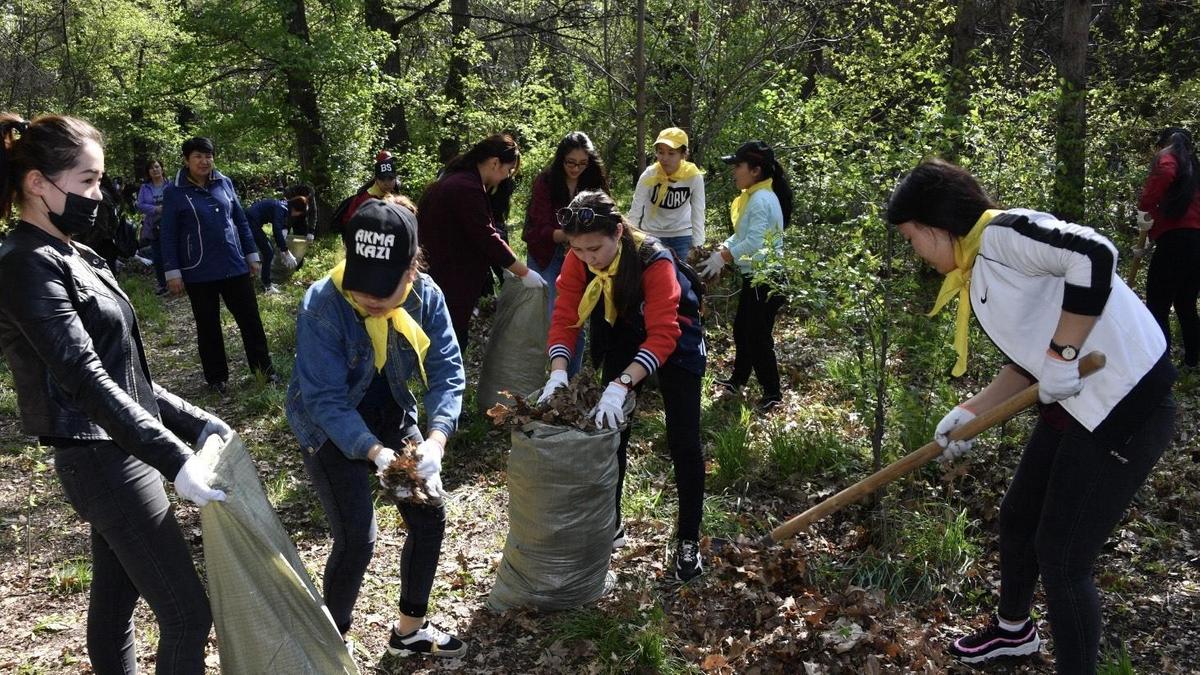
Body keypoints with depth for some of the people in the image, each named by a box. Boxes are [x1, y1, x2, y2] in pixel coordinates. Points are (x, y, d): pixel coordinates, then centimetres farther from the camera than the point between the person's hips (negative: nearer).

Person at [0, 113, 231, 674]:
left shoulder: (68, 257, 13)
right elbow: (85, 379, -25)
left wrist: (195, 422, 10)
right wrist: (174, 459, -31)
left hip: (114, 455, 9)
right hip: (102, 460, -9)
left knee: (114, 601, 20)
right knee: (187, 614, -6)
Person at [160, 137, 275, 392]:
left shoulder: (224, 183, 5)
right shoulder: (174, 192, -4)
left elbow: (241, 221, 11)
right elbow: (168, 235, -4)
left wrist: (252, 255, 10)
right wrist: (172, 273, -7)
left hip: (235, 266, 3)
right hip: (199, 273, -2)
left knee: (250, 318, 7)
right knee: (208, 326, 9)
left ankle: (263, 367, 20)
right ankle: (216, 377, 21)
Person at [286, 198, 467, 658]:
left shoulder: (426, 296, -18)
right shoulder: (322, 306, -30)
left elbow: (446, 371, -19)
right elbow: (326, 399, -29)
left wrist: (435, 440, -36)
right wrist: (375, 452, -42)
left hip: (390, 418, 5)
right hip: (330, 429, -5)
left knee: (430, 517, 7)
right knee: (357, 539, -10)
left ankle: (410, 628, 30)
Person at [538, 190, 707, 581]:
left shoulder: (655, 261, -36)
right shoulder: (577, 260, -21)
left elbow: (662, 336, -42)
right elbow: (565, 317, -21)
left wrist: (621, 386, -52)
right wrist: (558, 373, -38)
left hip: (674, 342, -4)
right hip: (621, 339, 5)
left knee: (683, 442, -4)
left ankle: (688, 541, 8)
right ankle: (610, 524, 24)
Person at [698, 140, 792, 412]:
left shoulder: (762, 200, -20)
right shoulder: (752, 196, 12)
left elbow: (754, 243, -28)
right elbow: (741, 235, 15)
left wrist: (722, 258, -19)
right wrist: (721, 251, 0)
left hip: (767, 280, -10)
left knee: (758, 336, -2)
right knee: (742, 329, 19)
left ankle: (772, 393, 11)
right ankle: (738, 379, 34)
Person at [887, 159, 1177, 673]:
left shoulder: (1000, 233, -17)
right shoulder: (977, 271, 12)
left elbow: (1094, 254, -33)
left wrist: (1062, 356, -26)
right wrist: (970, 413, 5)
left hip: (1125, 405, -10)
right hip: (1076, 404, 10)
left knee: (1060, 559, -1)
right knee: (1017, 518, 23)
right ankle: (1013, 629, 48)